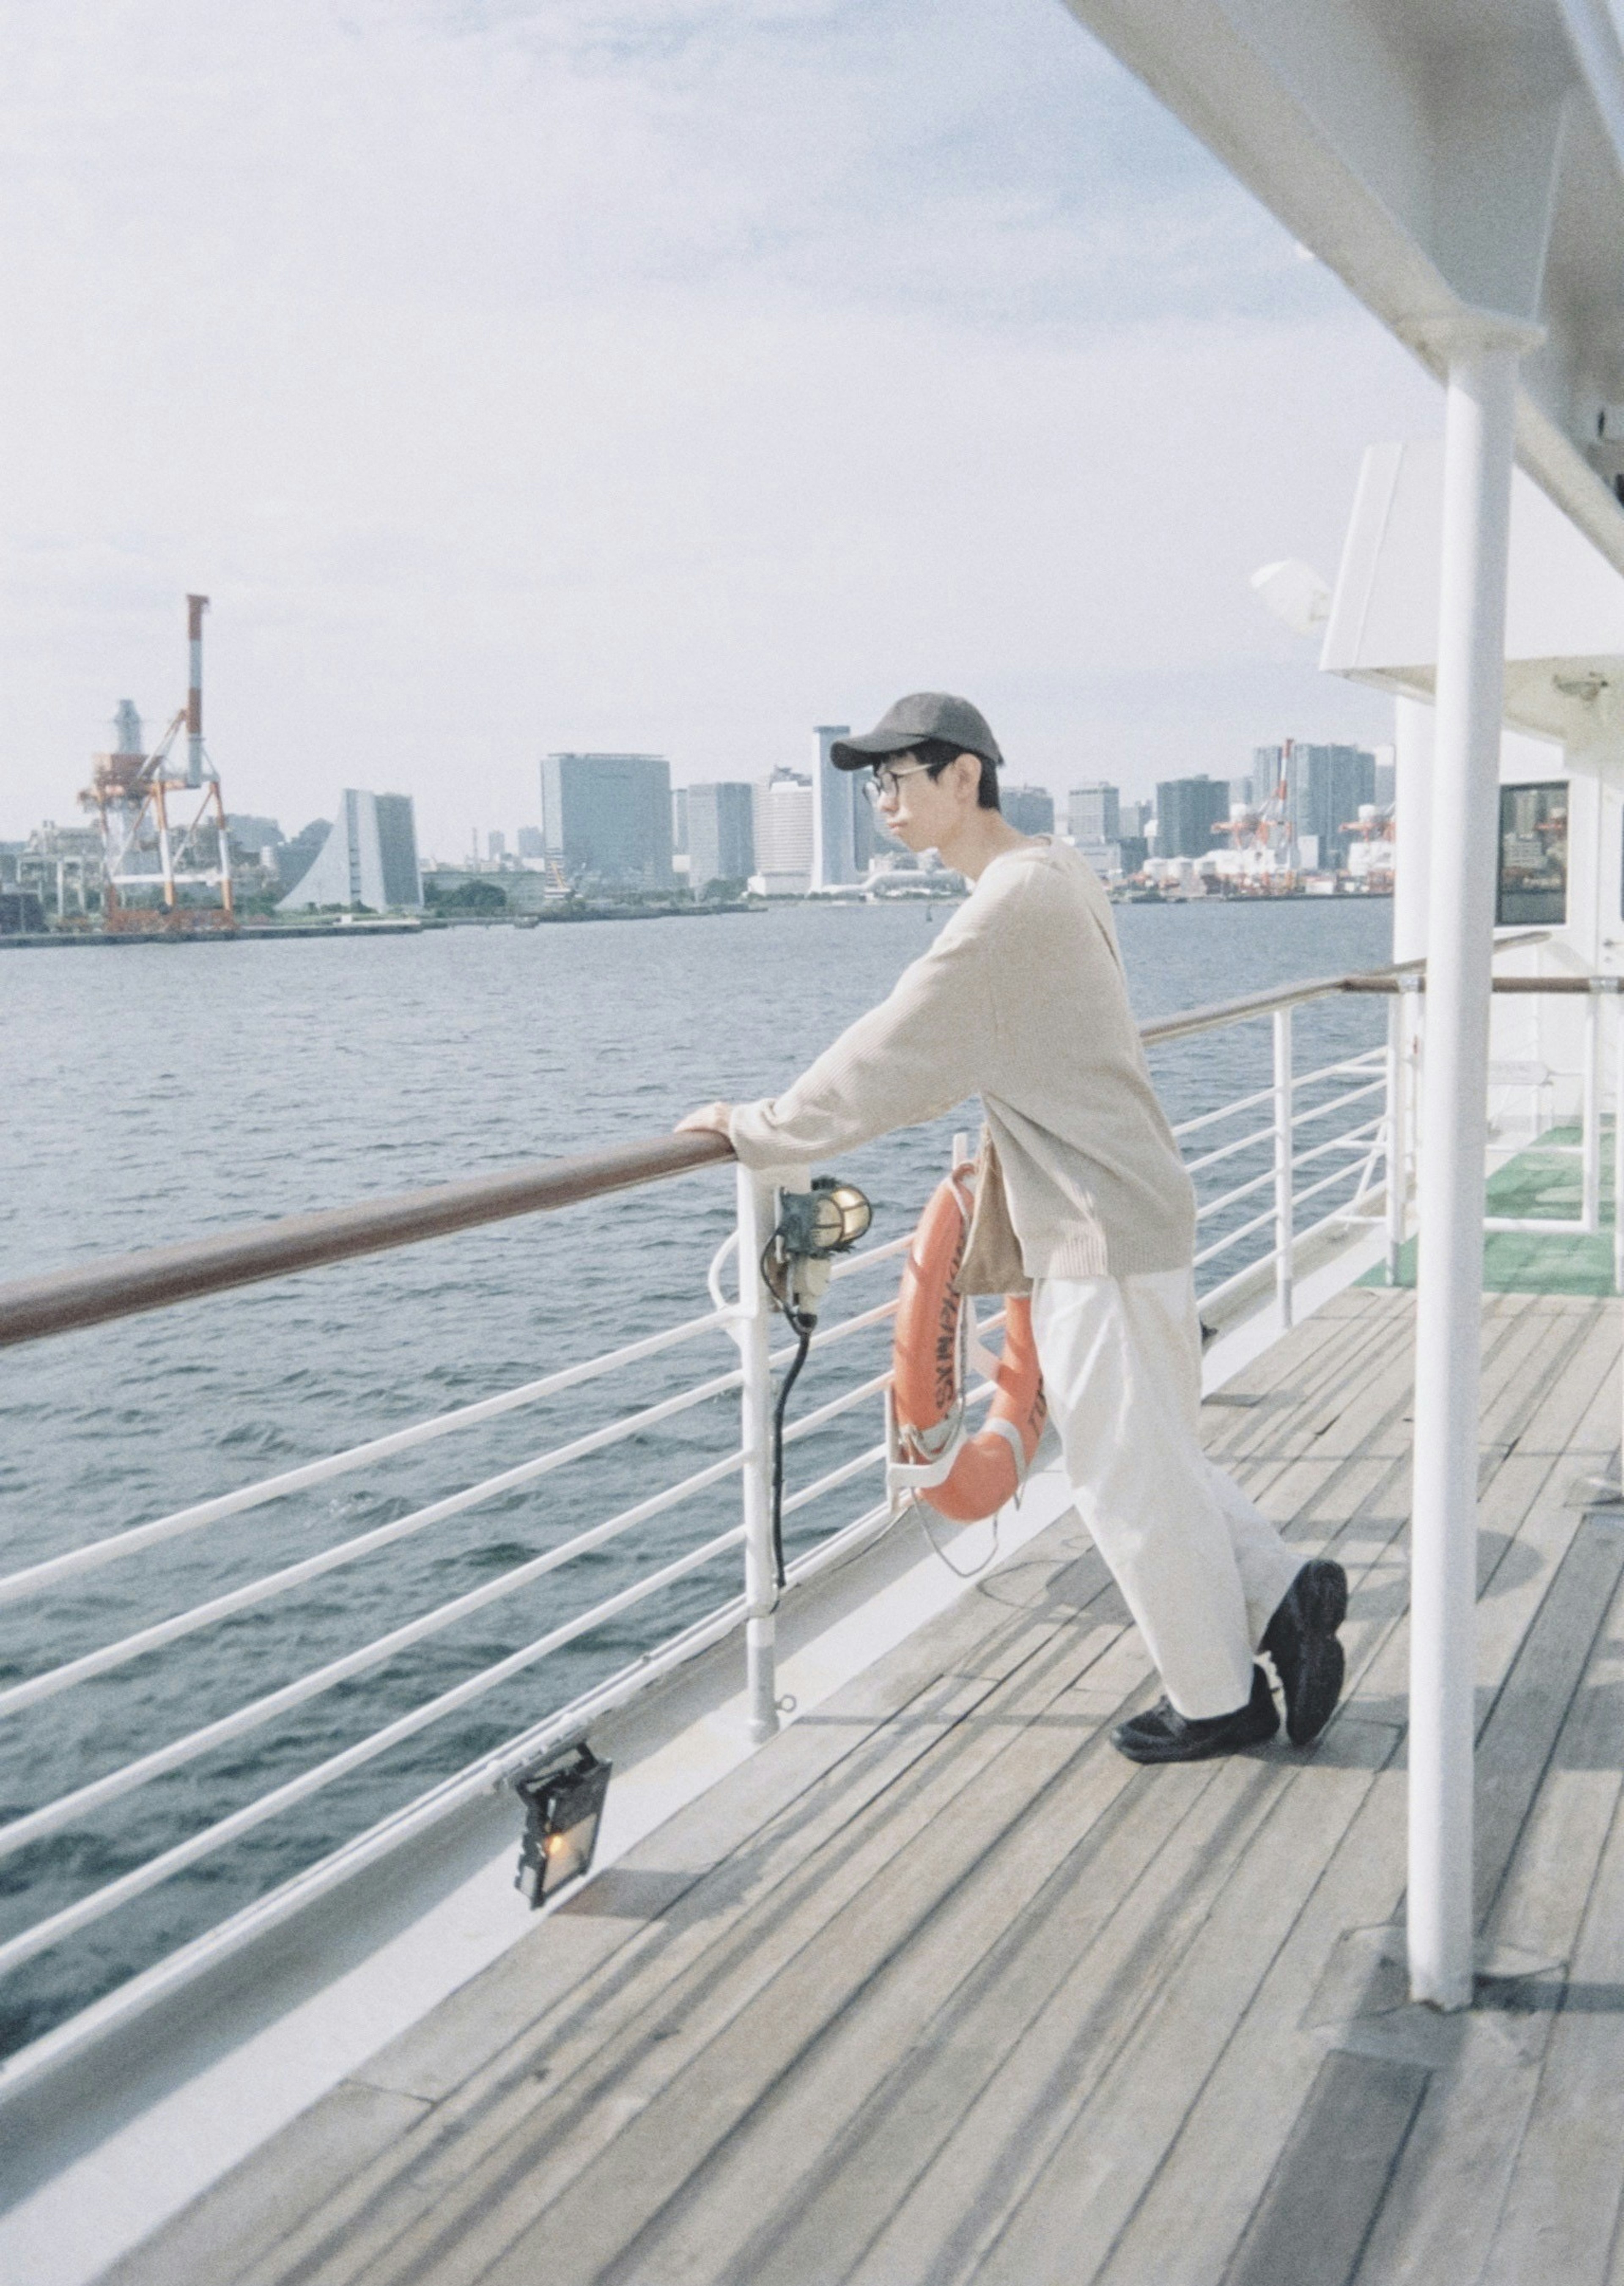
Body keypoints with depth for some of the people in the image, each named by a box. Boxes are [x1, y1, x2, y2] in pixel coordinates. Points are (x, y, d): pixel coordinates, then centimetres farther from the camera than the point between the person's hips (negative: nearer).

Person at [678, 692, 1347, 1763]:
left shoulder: (1011, 902, -20)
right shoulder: (1060, 869, 10)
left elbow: (892, 1057, -19)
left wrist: (754, 1129, -9)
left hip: (1102, 1232, -9)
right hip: (1120, 1216, 10)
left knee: (1130, 1475, 4)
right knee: (1154, 1454, 20)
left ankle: (1220, 1700, 19)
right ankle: (1285, 1592, 25)